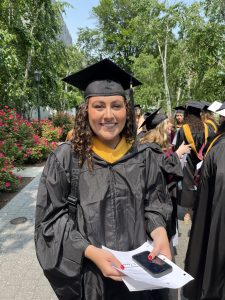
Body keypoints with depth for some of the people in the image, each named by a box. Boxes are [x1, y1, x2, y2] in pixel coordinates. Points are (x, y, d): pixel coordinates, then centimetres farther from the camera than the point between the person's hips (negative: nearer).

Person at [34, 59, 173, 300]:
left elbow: (154, 203, 2)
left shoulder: (143, 156, -5)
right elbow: (53, 216, -11)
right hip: (87, 270, -2)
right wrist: (91, 252, -21)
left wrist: (160, 233, -18)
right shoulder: (65, 158, -14)